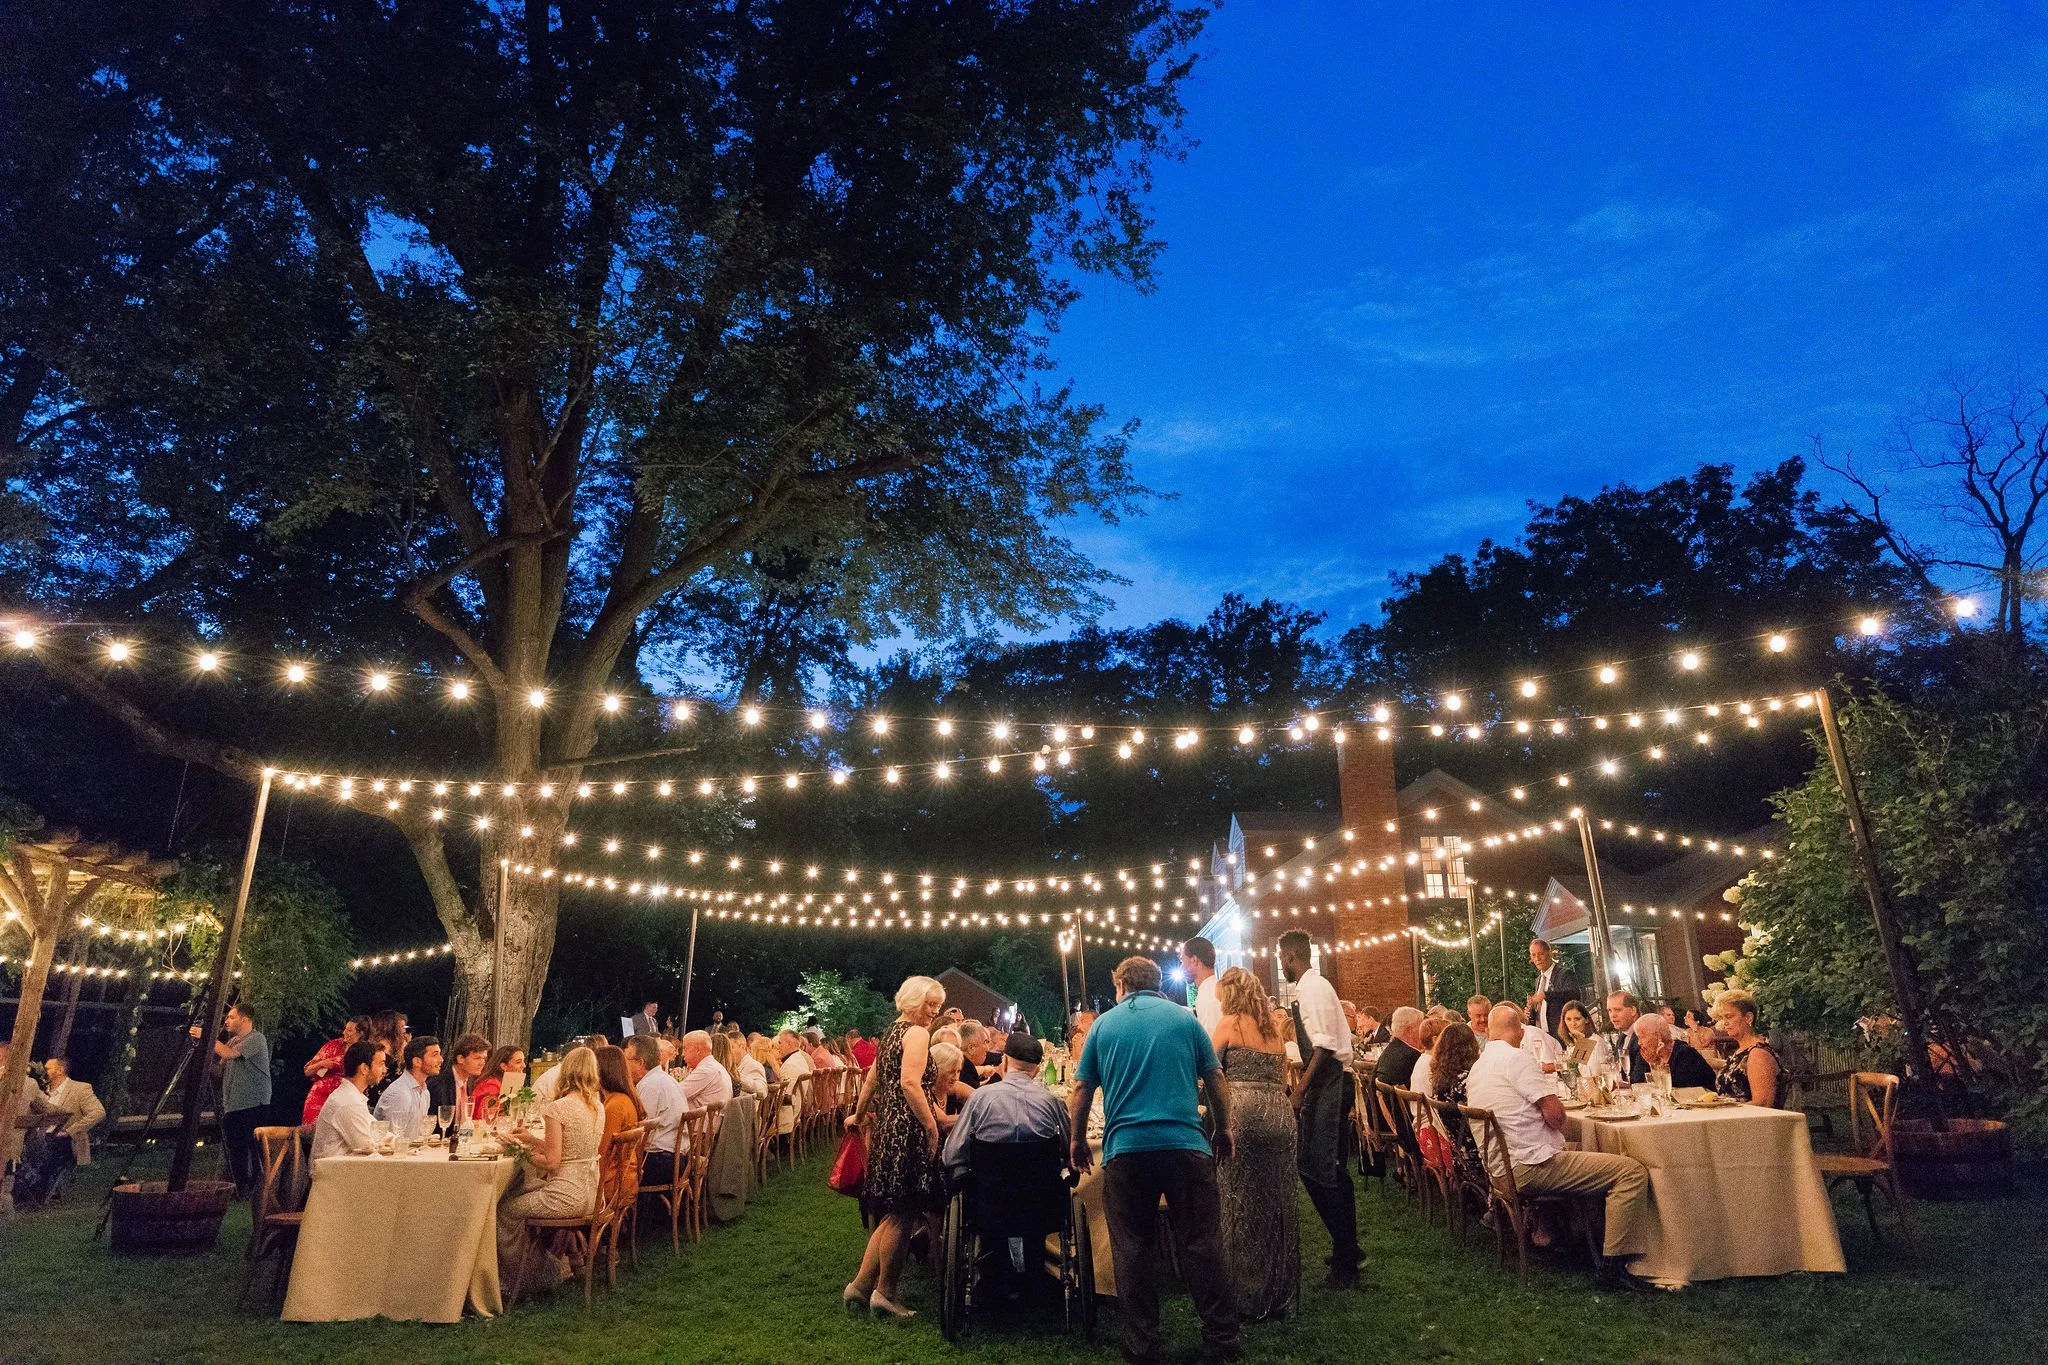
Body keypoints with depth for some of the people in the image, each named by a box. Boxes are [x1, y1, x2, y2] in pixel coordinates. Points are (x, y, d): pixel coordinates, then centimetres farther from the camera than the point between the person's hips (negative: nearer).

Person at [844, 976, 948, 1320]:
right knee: (902, 1214, -1)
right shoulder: (917, 1033, -11)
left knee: (893, 1214, 15)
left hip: (886, 1125, 10)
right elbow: (910, 1083, -24)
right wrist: (932, 1125, -23)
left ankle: (861, 1285, 18)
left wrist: (859, 1115, 36)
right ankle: (884, 1292, 7)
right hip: (908, 1129, -10)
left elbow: (872, 1079, 25)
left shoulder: (891, 1032, 17)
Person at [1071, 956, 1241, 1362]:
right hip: (1186, 1145, 0)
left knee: (1134, 1250, 8)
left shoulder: (1104, 1024, 8)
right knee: (1201, 1244, 8)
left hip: (1125, 1149, 0)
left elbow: (1081, 1090, 7)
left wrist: (1077, 1140, 18)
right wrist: (1224, 1130, 20)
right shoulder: (1185, 1018, 7)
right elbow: (1216, 1080, 8)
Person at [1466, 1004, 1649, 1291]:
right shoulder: (1516, 1058, -13)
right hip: (1532, 1167, -10)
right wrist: (1559, 1125, 5)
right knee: (1633, 1171, -11)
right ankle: (1613, 1266, -13)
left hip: (1502, 1168, 10)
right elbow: (1555, 1114, -16)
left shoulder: (1477, 1067, 14)